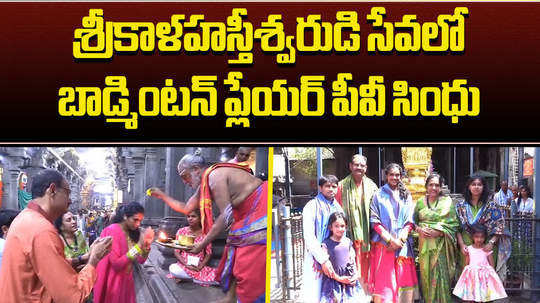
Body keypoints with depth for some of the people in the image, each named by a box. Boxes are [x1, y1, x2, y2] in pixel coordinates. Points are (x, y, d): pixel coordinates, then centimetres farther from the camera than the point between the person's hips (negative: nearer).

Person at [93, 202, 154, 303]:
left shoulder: (133, 232, 1)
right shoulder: (112, 231, -18)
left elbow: (141, 260, 3)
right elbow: (116, 264, -24)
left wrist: (147, 245, -15)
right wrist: (139, 245, -28)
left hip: (127, 281, 6)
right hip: (113, 283, -6)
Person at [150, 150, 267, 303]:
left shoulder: (214, 176, -19)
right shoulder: (204, 184, 12)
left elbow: (226, 215, -22)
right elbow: (186, 208, 26)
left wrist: (202, 244, -17)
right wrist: (163, 195, 24)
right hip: (247, 215, 10)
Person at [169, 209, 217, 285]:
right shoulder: (181, 232, 4)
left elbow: (208, 253, 4)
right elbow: (176, 252, 3)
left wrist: (201, 266, -12)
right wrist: (186, 265, -12)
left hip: (199, 267, 0)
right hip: (184, 265, 0)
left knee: (217, 278, -27)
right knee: (173, 269, -34)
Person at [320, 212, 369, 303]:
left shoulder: (348, 242, 8)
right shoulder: (326, 244, -7)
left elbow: (353, 261, 12)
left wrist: (355, 275, -4)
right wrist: (338, 278, -12)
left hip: (349, 280, 4)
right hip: (334, 281, -4)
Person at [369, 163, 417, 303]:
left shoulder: (406, 196, 13)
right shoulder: (379, 195, 4)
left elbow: (410, 221, 8)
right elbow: (375, 221, -2)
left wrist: (400, 239, -6)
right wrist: (390, 239, -10)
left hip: (403, 244, 3)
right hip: (383, 244, -3)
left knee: (403, 279, -2)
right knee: (384, 281, -7)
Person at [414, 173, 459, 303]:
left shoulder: (447, 201, 3)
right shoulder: (420, 202, 11)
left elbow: (453, 223, -3)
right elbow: (414, 221, 14)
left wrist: (438, 232, -14)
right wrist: (419, 229, -7)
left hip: (441, 245, -2)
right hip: (425, 244, 2)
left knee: (441, 274, -6)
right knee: (426, 274, 2)